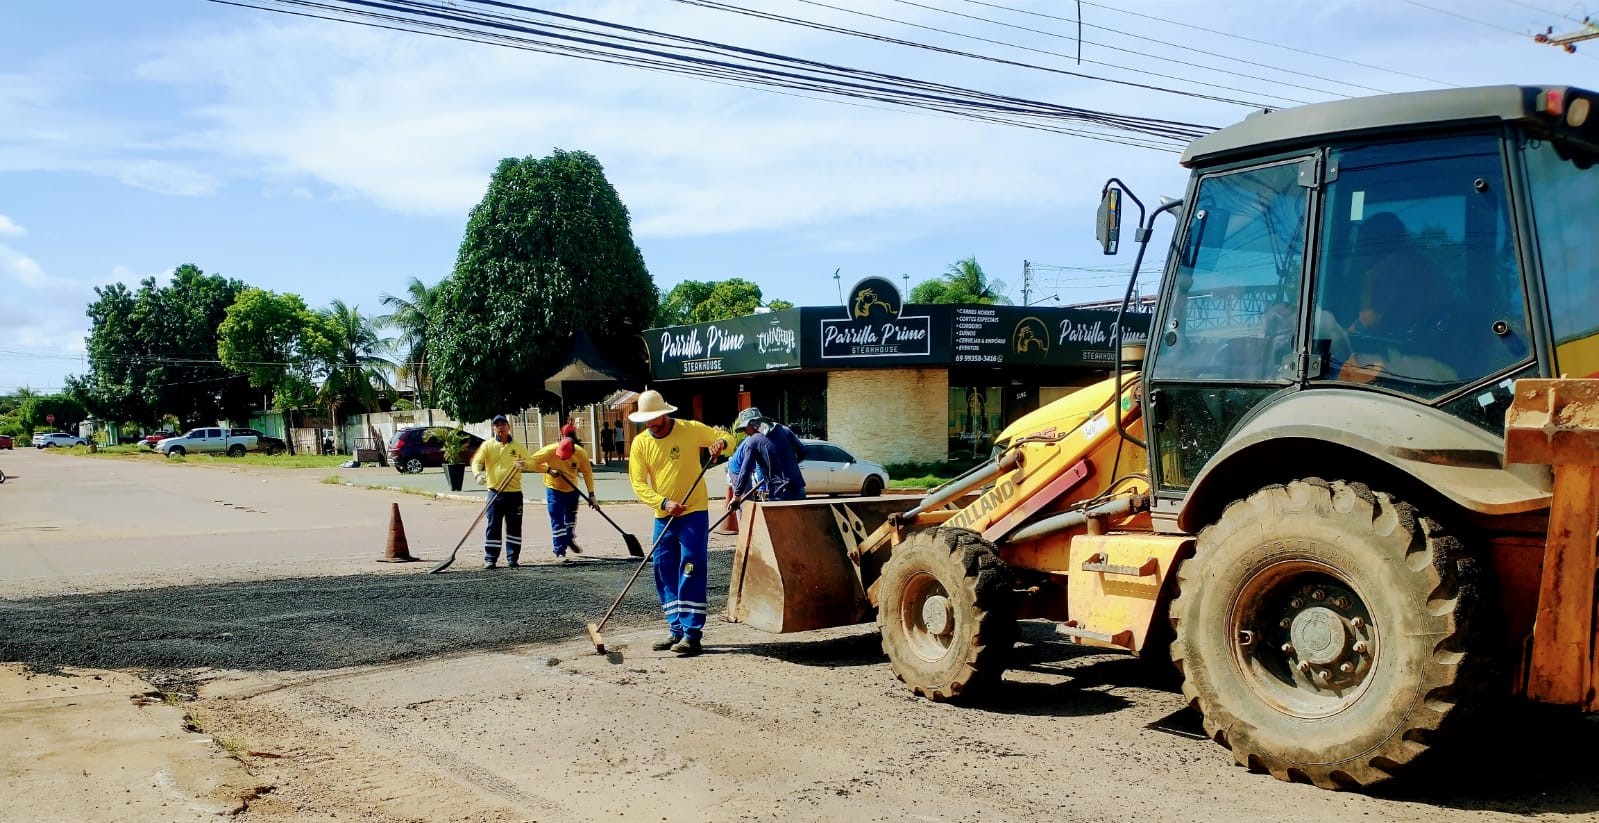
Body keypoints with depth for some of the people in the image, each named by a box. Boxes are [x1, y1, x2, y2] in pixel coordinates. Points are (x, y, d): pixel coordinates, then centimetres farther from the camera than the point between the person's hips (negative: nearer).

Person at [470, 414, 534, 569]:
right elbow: (476, 462, -5)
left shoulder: (517, 447, 9)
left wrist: (524, 464, -15)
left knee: (514, 527, 4)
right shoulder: (487, 446, 5)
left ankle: (513, 558, 12)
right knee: (493, 527, -3)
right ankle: (490, 559, 1)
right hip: (495, 492, -1)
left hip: (514, 493, 1)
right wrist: (478, 474, -26)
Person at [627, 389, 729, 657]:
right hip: (663, 517, 4)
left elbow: (724, 437, 5)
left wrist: (720, 443, -20)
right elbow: (639, 484, -5)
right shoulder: (640, 443, 0)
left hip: (693, 513, -4)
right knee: (665, 574, 7)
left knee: (691, 572, -9)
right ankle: (676, 630, 17)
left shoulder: (690, 429, -6)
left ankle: (692, 633, -8)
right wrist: (665, 503, -20)